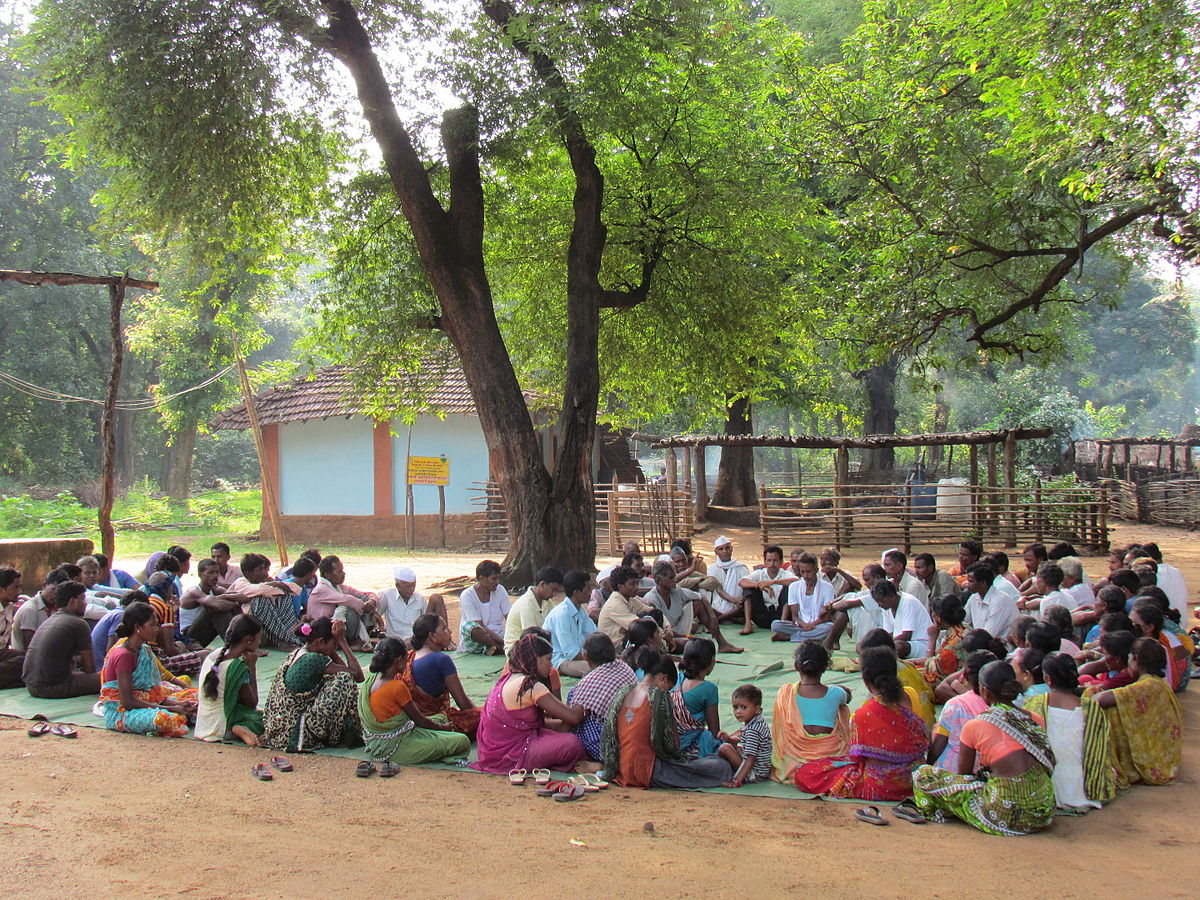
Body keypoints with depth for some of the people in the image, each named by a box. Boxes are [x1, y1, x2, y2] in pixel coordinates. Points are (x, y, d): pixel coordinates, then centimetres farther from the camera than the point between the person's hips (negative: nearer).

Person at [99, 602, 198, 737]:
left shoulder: (144, 650, 12)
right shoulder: (123, 655, -17)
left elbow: (155, 694, 10)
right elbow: (128, 702, -22)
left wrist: (177, 704, -9)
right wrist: (171, 709, -22)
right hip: (120, 713, -9)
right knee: (168, 719, -36)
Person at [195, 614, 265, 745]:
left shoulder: (214, 655, 3)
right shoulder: (239, 667, -21)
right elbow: (252, 703, -9)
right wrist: (252, 666, -8)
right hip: (221, 730, -8)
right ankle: (242, 730, -22)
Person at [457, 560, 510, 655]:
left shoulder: (500, 590, 5)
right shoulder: (466, 596, -10)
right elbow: (480, 627, -17)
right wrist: (502, 641, -28)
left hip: (497, 638, 3)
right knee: (468, 626, -37)